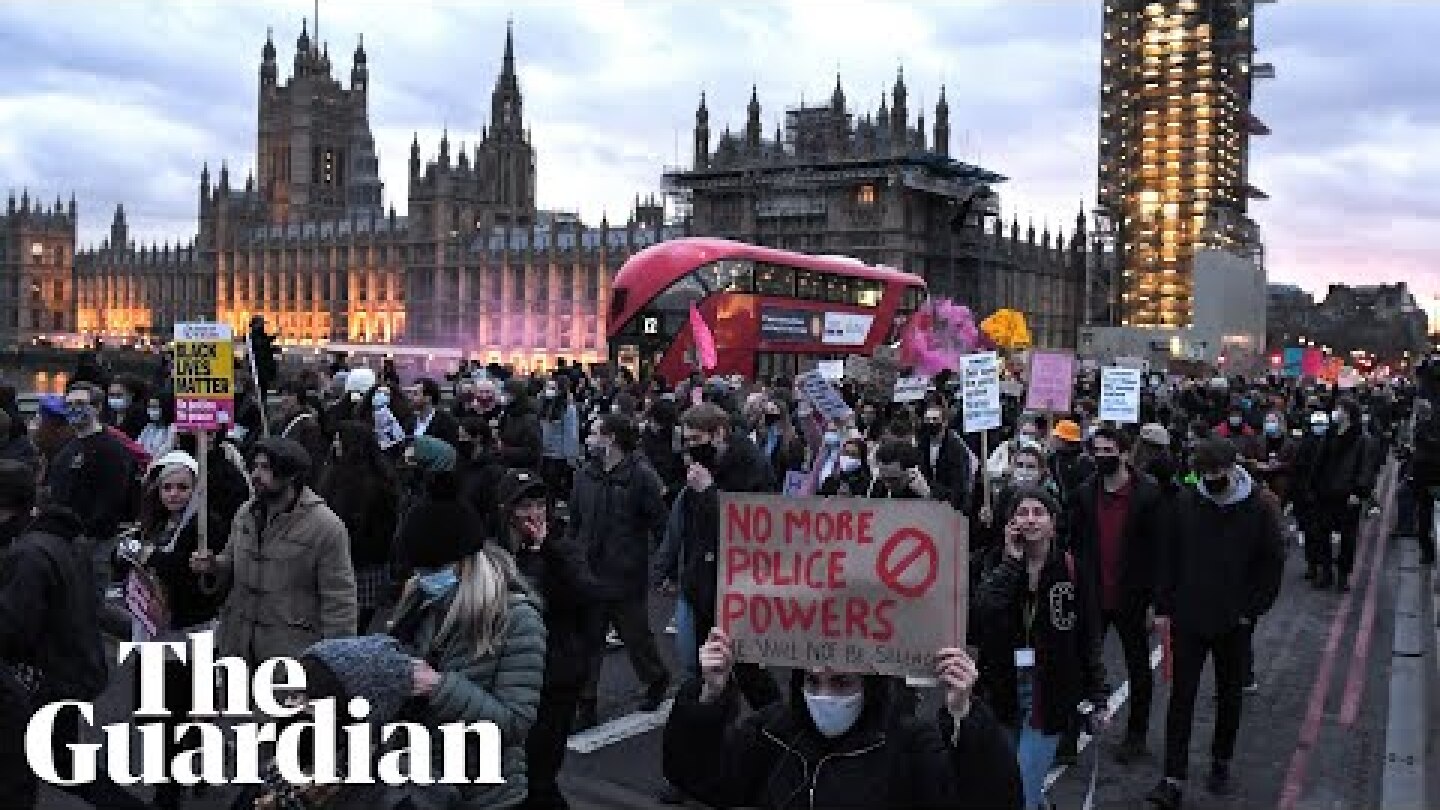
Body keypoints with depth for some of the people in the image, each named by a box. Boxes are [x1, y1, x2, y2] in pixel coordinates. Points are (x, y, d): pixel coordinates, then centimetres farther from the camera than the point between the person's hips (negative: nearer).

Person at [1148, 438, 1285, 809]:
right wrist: (1164, 608, 1)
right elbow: (1169, 557, 3)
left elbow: (1273, 563, -2)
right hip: (1188, 619, 1)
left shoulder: (1260, 506, -8)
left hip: (1234, 623, 0)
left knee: (1229, 696, 16)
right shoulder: (1187, 501, -4)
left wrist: (1251, 610, -7)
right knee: (1181, 697, 0)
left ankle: (1221, 763, 36)